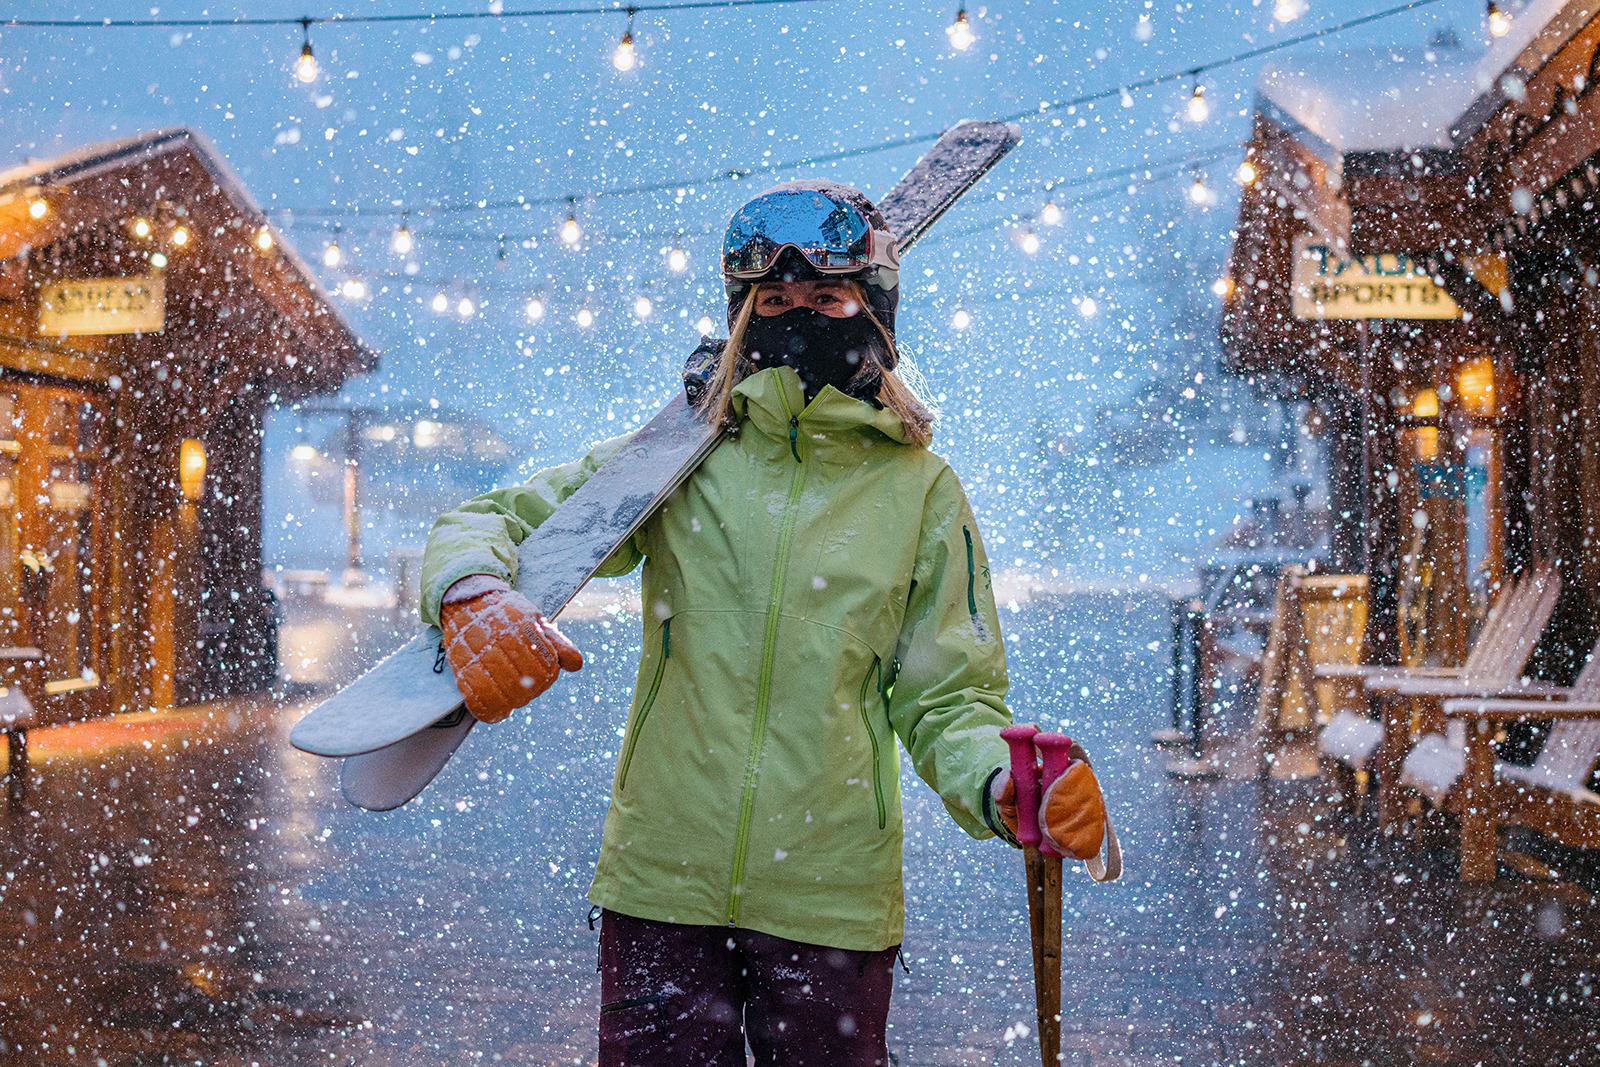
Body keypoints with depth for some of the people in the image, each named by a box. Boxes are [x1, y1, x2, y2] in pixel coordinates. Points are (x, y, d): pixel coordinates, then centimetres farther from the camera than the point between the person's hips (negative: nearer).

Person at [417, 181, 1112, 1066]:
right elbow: (483, 524, 5)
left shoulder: (921, 491, 3)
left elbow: (946, 700, 3)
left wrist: (1004, 787, -18)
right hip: (661, 888, 0)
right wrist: (472, 600, -19)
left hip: (832, 901, 0)